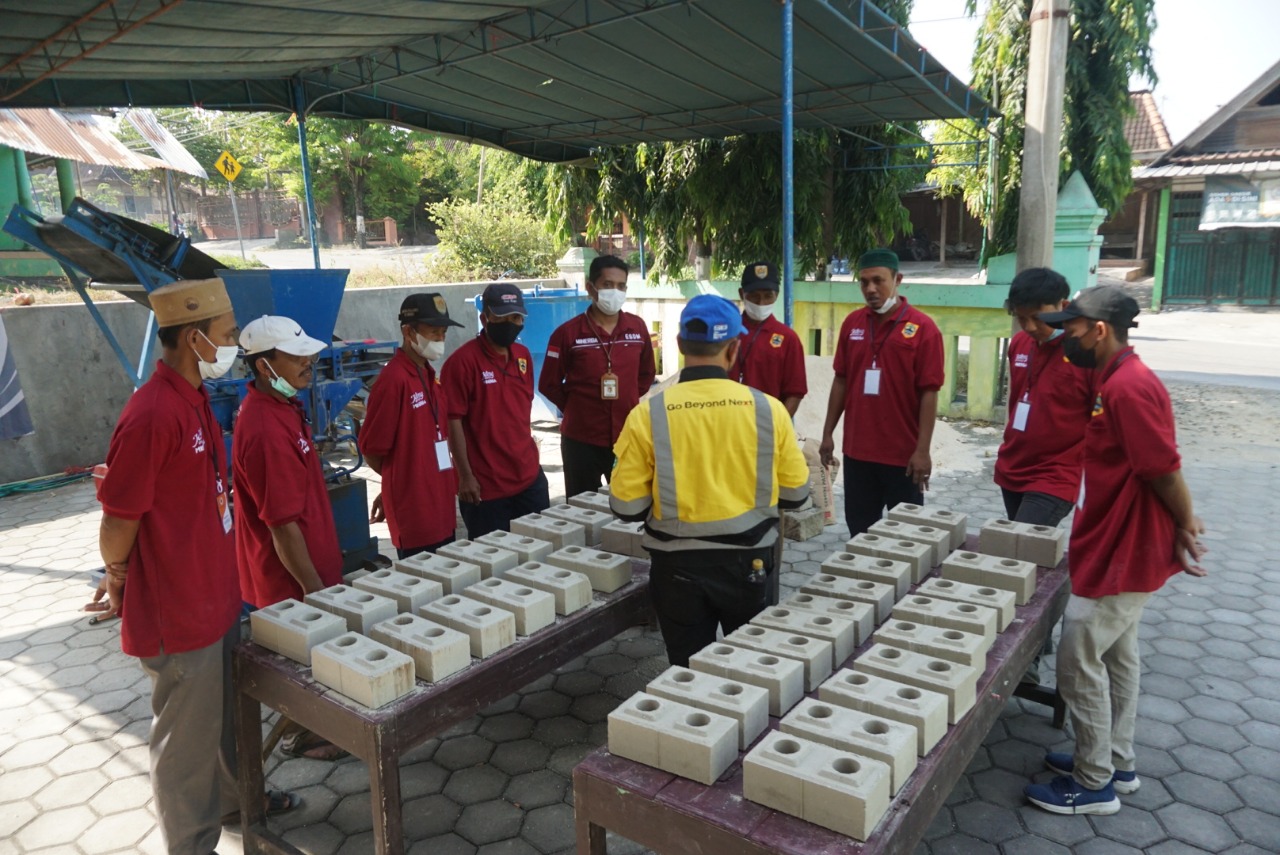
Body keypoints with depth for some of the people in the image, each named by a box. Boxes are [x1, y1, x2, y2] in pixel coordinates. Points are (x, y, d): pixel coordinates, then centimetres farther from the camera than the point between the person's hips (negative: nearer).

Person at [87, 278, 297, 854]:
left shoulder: (194, 398, 6)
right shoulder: (151, 416, -25)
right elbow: (118, 518, -19)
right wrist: (119, 583, -2)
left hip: (217, 594, 9)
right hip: (178, 611, -9)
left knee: (226, 713, 26)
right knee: (186, 736, 10)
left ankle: (233, 797, 48)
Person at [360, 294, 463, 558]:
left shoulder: (430, 375, 11)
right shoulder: (393, 379, -17)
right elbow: (371, 450, -14)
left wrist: (447, 480, 8)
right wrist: (404, 480, 0)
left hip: (442, 509, 8)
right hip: (414, 513, -8)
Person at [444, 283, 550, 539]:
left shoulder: (523, 355, 7)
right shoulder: (462, 361, -15)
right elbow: (453, 422, -15)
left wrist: (526, 451, 16)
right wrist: (465, 476, -15)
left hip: (530, 477, 7)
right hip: (485, 486, -6)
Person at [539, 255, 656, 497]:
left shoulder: (638, 327, 3)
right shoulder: (567, 333, -9)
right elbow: (549, 385, -1)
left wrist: (629, 403, 8)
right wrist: (576, 408, 3)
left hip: (628, 437, 3)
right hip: (582, 440, -3)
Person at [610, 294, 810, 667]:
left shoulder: (648, 414, -11)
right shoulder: (767, 408, -9)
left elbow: (627, 507, -7)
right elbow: (796, 493, 1)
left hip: (677, 566, -1)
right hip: (746, 561, 1)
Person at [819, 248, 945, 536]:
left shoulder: (922, 327, -10)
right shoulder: (852, 323, 5)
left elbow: (929, 393, -11)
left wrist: (922, 450, -15)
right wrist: (827, 433, 8)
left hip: (903, 454, -4)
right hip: (857, 450, 4)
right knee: (860, 531, 15)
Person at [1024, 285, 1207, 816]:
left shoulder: (1128, 387, -24)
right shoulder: (1118, 381, 10)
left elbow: (1164, 469, -22)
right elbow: (1153, 469, 13)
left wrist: (1185, 528, -9)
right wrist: (1182, 525, 13)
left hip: (1120, 555, -11)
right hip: (1120, 549, 11)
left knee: (1078, 662, 0)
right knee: (1116, 655, 19)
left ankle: (1093, 784, 14)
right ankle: (1115, 762, 34)